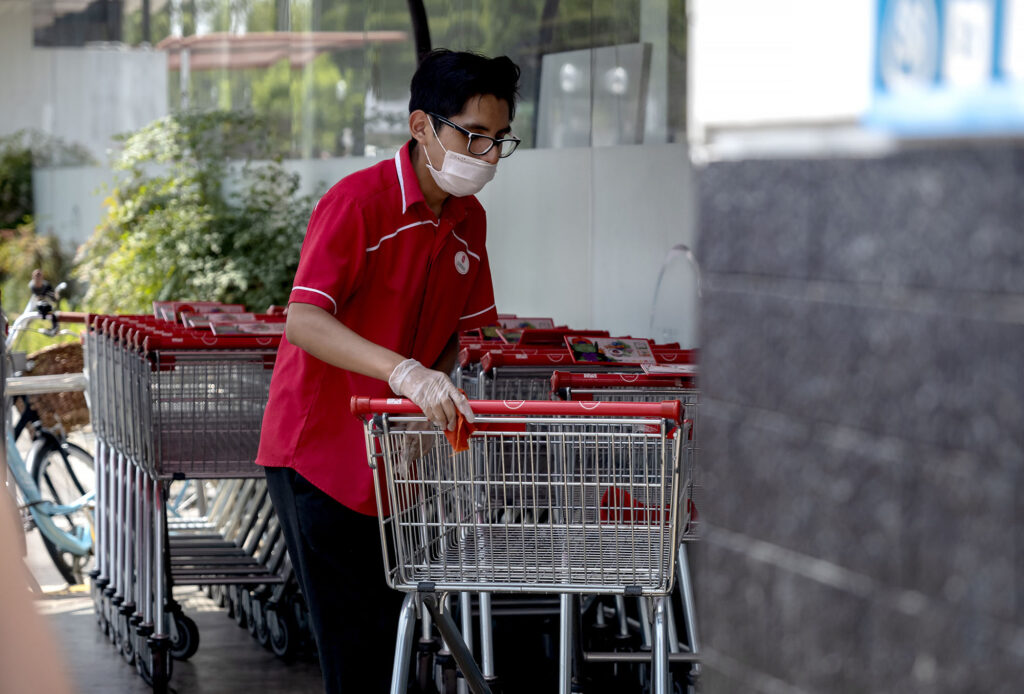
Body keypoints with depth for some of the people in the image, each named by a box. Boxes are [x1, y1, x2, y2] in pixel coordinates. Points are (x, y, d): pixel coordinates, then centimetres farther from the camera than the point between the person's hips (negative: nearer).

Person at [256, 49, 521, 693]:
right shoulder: (357, 202, -18)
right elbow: (303, 323, -30)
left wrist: (438, 387, -5)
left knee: (386, 628, 13)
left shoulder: (469, 222, 6)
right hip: (319, 451, -7)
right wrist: (404, 373, -43)